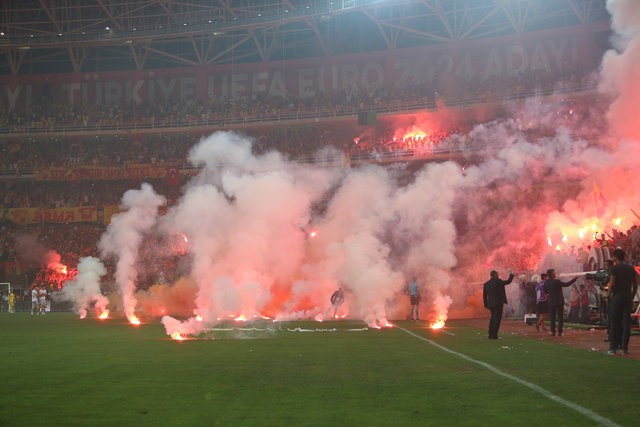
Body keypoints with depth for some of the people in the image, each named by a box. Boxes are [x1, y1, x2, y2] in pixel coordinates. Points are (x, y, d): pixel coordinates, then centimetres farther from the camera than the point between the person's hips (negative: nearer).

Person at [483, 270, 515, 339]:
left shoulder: (486, 284, 6)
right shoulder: (498, 281, -11)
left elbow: (484, 296, 9)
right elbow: (508, 281, -3)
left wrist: (486, 304, 17)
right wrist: (511, 275, 14)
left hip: (490, 304, 6)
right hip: (498, 303, -6)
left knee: (493, 318, 19)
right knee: (497, 319, -2)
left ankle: (490, 334, 20)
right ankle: (494, 335, -6)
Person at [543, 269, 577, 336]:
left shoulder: (546, 283, -3)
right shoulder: (557, 281, -17)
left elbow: (546, 292, 9)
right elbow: (567, 284, -12)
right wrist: (575, 279, -4)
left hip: (551, 302, 4)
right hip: (559, 302, -4)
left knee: (552, 317, 9)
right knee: (560, 317, 4)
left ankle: (553, 331, 5)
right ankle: (559, 332, 0)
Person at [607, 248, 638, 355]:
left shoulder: (615, 268, -8)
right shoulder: (631, 268, 8)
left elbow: (611, 284, -14)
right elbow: (635, 285, 11)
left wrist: (610, 294, 1)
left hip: (617, 297, -4)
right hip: (628, 298, 4)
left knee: (614, 323, 0)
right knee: (626, 322, 6)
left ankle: (613, 347, -2)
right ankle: (625, 347, 5)